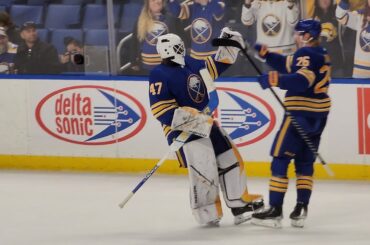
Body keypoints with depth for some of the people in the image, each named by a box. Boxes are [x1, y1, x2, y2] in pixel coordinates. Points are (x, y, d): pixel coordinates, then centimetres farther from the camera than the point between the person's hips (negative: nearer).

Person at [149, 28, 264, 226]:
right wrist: (193, 119, -27)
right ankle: (207, 214, 0)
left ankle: (240, 203, 22)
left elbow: (215, 67, 27)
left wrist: (228, 45, 17)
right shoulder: (159, 75, -14)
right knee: (204, 172, -16)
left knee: (231, 160, 11)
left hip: (206, 124, 9)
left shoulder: (190, 64, 10)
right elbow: (162, 111, -21)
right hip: (183, 131, -9)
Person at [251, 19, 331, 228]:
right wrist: (266, 54, 16)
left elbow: (302, 80, -31)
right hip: (319, 116, 9)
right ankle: (301, 209, 9)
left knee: (280, 158, -5)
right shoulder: (321, 54, 16)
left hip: (300, 114, -9)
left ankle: (275, 211, -8)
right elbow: (288, 65, 21)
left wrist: (275, 80, -39)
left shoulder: (307, 54, -14)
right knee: (305, 161, 14)